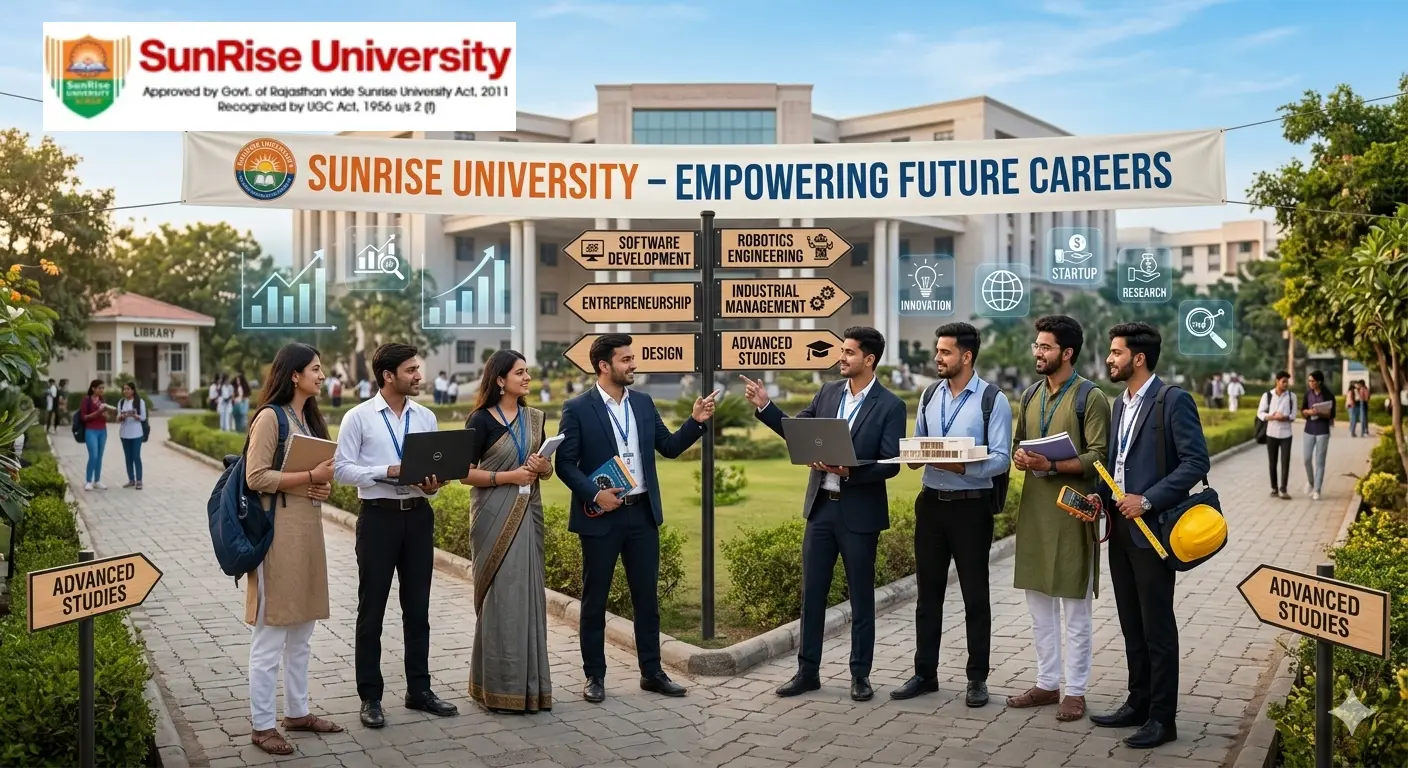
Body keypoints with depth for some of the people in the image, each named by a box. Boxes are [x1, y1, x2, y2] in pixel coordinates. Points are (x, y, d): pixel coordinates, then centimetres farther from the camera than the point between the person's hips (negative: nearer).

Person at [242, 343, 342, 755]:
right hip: (278, 529, -9)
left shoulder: (310, 418, 15)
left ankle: (297, 712, 25)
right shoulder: (270, 416, -11)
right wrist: (310, 477, -18)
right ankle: (262, 725, 7)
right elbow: (256, 477, -17)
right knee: (270, 635, -2)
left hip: (309, 527, 9)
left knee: (302, 631, 15)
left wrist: (323, 486, 4)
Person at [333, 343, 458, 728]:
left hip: (419, 515, 4)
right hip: (378, 517, -4)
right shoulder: (359, 417, -6)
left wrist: (433, 484, -12)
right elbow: (342, 469, -10)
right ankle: (370, 697, 17)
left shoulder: (426, 417, 7)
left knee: (418, 607, 12)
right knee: (372, 609, 6)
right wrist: (388, 471, -20)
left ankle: (419, 689, 24)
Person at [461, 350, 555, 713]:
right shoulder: (481, 420, -4)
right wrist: (508, 476, -16)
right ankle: (499, 686, 7)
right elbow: (465, 472, -7)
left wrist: (543, 467, -4)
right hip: (496, 517, -5)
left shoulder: (534, 418, 11)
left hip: (528, 515, 5)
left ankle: (528, 683, 16)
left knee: (528, 595, 6)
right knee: (500, 597, -3)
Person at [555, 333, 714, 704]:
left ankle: (652, 672, 21)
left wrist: (696, 421, -4)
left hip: (642, 512, 5)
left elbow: (669, 447, 10)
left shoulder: (643, 403, 8)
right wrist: (594, 494, -19)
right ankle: (594, 676, 18)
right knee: (594, 598, 6)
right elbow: (565, 463, -8)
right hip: (601, 516, -4)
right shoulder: (577, 408, -7)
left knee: (647, 596, 10)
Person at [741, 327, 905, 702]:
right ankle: (808, 671, 21)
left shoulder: (890, 405, -9)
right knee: (812, 593, 10)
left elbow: (891, 465, -13)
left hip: (859, 512, -5)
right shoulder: (828, 392, 5)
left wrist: (849, 471, -26)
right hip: (821, 506, 5)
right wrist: (765, 406, 1)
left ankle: (860, 674, 21)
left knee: (861, 597, 8)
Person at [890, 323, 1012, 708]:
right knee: (928, 591, 11)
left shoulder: (993, 400, -8)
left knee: (975, 595, 5)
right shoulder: (930, 395, 9)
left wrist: (961, 466, -27)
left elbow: (1000, 459, -13)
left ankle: (978, 678, 18)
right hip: (931, 502, 5)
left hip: (971, 505, -5)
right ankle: (925, 673, 22)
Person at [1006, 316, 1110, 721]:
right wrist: (1019, 456, -3)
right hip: (1034, 509, 7)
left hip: (1071, 511, -6)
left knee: (1075, 608, 3)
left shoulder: (1090, 398, -7)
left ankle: (1075, 691, 13)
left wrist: (1051, 465, -24)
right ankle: (1047, 683, 24)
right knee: (1039, 604, 13)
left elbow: (1097, 458, -12)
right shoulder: (1031, 396, 13)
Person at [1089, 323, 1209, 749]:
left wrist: (1148, 500, -21)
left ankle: (1162, 718, 10)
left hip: (1151, 529, -8)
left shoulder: (1174, 401, -10)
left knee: (1157, 628, 0)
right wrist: (1102, 496, 3)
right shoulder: (1120, 405, 15)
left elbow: (1196, 462, -16)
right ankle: (1138, 704, 26)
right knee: (1131, 625, 15)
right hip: (1120, 527, 8)